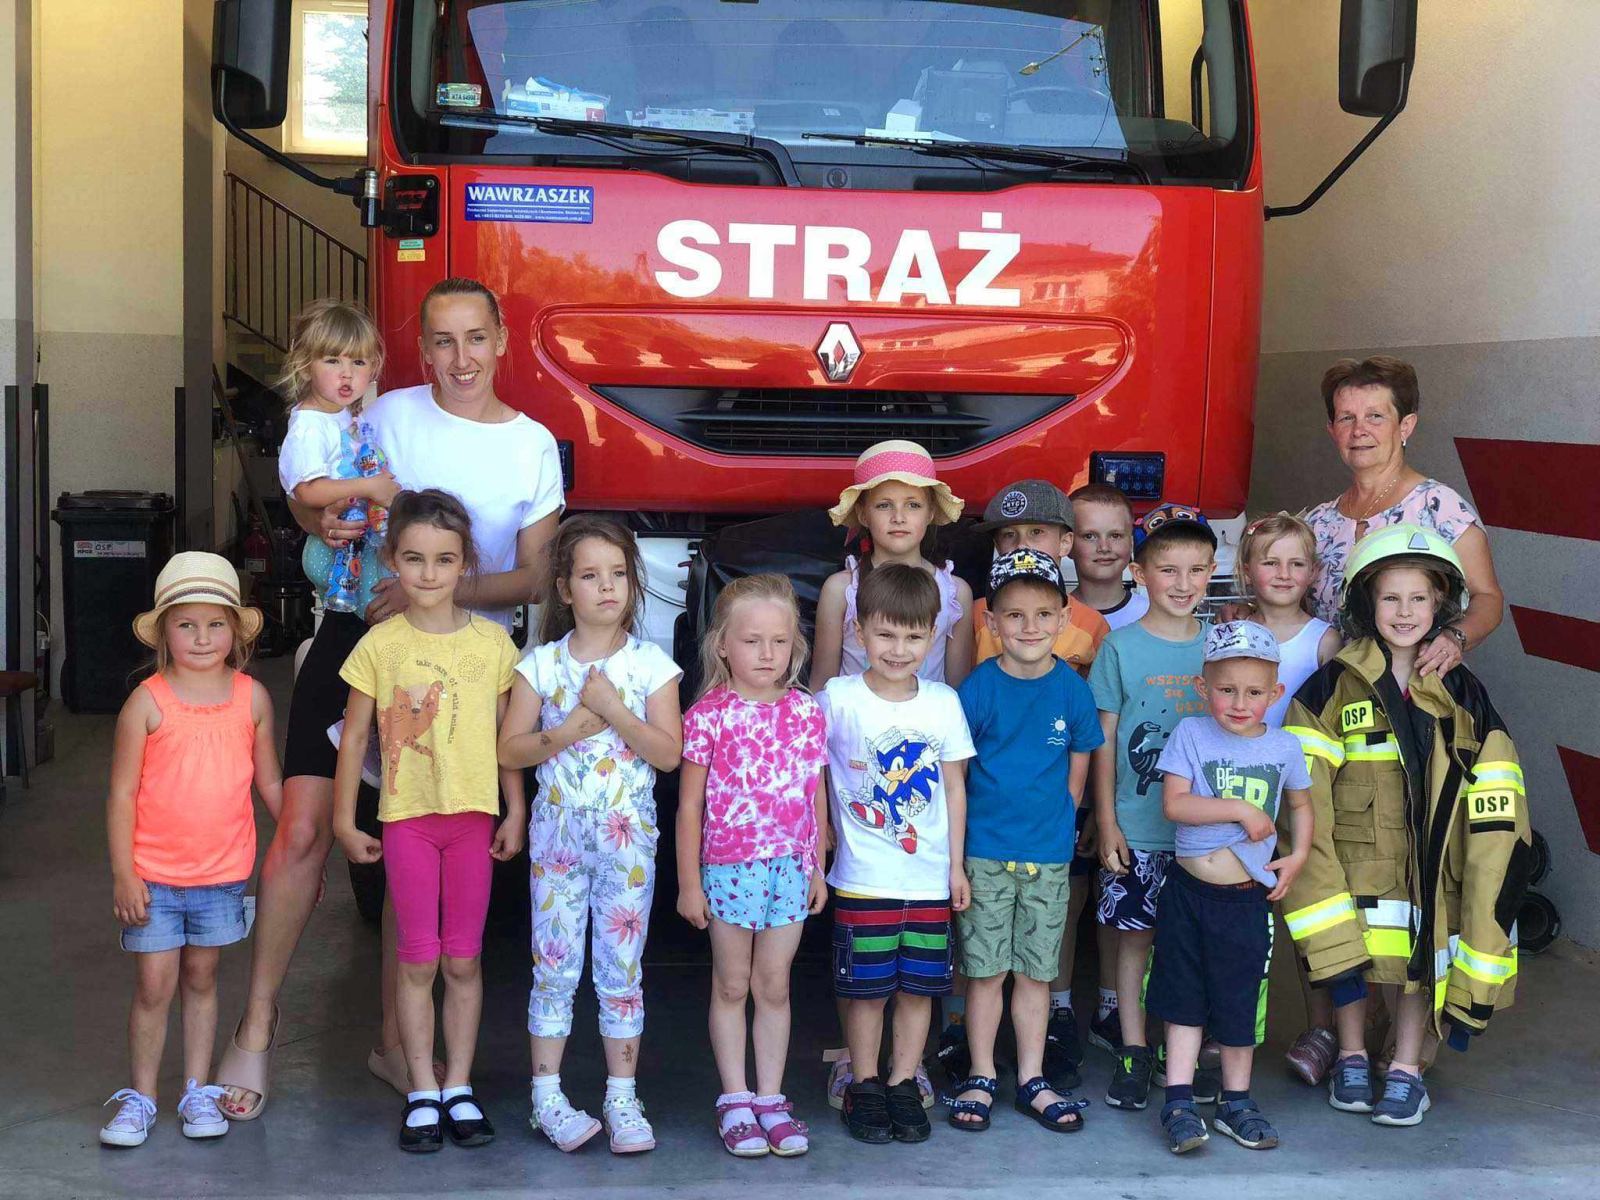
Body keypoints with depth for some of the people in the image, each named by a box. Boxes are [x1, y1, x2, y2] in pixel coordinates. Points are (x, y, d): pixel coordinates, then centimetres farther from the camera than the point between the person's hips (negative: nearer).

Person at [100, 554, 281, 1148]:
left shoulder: (253, 698, -1)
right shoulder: (148, 702, -9)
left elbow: (270, 784, 9)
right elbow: (122, 793, -7)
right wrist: (123, 875, -10)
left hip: (223, 873, 2)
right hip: (153, 876, -2)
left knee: (201, 980, 14)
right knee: (154, 985, 1)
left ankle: (198, 1092, 24)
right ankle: (140, 1097, 17)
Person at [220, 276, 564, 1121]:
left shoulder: (534, 447, 3)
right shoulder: (391, 416, 0)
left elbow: (532, 578, 0)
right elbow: (314, 499, 6)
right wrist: (324, 520, -19)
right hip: (358, 632, -1)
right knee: (304, 826, -10)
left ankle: (394, 1043, 21)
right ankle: (256, 1029, 3)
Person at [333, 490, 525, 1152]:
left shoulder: (491, 641, 2)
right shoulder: (380, 644, -2)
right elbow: (354, 734, 4)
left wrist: (515, 811, 5)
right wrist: (344, 819, 4)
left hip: (473, 815, 1)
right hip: (407, 818, -1)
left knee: (463, 960, 6)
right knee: (419, 959, 2)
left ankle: (459, 1089, 16)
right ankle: (423, 1095, 11)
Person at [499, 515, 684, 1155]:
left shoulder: (650, 663, -1)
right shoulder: (542, 663, 2)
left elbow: (669, 752, -9)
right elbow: (509, 749, -2)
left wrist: (612, 708, -19)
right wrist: (568, 732, -16)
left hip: (627, 835, 0)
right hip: (558, 831, 1)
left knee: (622, 969, 5)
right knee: (554, 967, 5)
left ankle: (622, 1098, 14)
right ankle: (547, 1096, 14)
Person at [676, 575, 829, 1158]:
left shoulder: (805, 712, 3)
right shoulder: (708, 715, -7)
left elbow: (817, 795, 11)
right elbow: (689, 804, -4)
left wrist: (817, 866, 12)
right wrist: (688, 882, -4)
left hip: (790, 869, 3)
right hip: (728, 866, -3)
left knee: (774, 986, 10)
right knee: (731, 985, 9)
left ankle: (771, 1098, 19)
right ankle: (735, 1100, 18)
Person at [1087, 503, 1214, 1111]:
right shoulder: (1121, 646, -3)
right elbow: (1104, 741, -2)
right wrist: (1107, 823, -5)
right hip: (1138, 828, -2)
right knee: (1135, 935, 5)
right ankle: (1134, 1051, 16)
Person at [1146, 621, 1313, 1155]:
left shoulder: (1284, 747, 2)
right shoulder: (1191, 734, -6)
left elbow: (1300, 804, 19)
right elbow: (1174, 803, -16)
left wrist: (1298, 856, 6)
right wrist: (1241, 810, -18)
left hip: (1248, 897, 1)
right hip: (1188, 890, -1)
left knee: (1240, 1002, 10)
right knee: (1185, 999, 6)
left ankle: (1236, 1103, 24)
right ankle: (1179, 1102, 12)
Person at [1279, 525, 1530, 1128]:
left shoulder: (1462, 694, 3)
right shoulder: (1334, 686, -3)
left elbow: (1494, 804, 2)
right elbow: (1302, 785, -6)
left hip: (1430, 861, 1)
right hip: (1353, 855, -1)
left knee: (1422, 958, 7)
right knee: (1347, 954, 5)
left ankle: (1407, 1070, 24)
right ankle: (1351, 1061, 27)